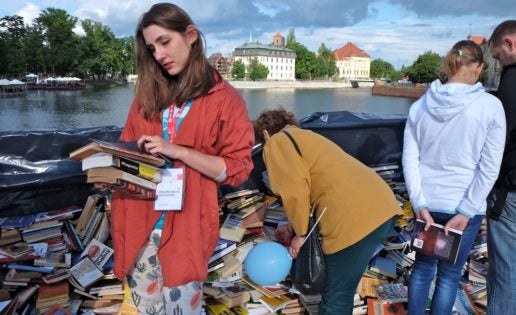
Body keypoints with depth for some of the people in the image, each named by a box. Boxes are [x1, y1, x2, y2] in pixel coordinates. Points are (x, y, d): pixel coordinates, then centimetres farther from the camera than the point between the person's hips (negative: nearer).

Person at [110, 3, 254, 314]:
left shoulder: (225, 98, -6)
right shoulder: (149, 93, 9)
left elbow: (237, 169, -10)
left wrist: (178, 151, -20)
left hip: (186, 225, -4)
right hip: (139, 221, 5)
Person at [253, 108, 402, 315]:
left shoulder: (277, 142, 4)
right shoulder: (305, 137, 32)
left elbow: (295, 191, -9)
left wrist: (300, 234, 4)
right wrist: (296, 226, 36)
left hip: (356, 218, -10)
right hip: (382, 206, 10)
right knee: (341, 293, 24)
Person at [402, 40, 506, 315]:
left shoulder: (420, 105, -2)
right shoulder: (490, 106, -10)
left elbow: (409, 159, -6)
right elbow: (490, 168, -12)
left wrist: (419, 204, -5)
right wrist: (465, 211, -9)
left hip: (427, 203, 3)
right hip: (464, 206, -3)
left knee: (422, 268, 18)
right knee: (449, 274, 11)